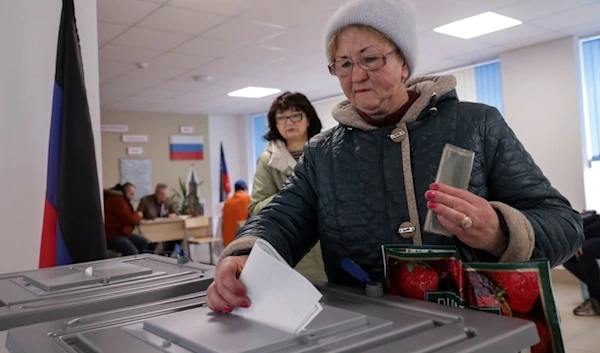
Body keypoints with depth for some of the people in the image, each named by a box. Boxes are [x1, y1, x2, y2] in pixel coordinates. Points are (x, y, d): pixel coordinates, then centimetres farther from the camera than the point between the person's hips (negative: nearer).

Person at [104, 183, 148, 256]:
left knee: (143, 242, 10)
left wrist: (136, 217, 0)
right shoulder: (117, 200, -19)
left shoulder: (122, 200, 16)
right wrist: (138, 216, -2)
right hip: (112, 235, -11)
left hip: (120, 233, 11)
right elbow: (129, 219, -21)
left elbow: (128, 218, 19)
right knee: (133, 252, -27)